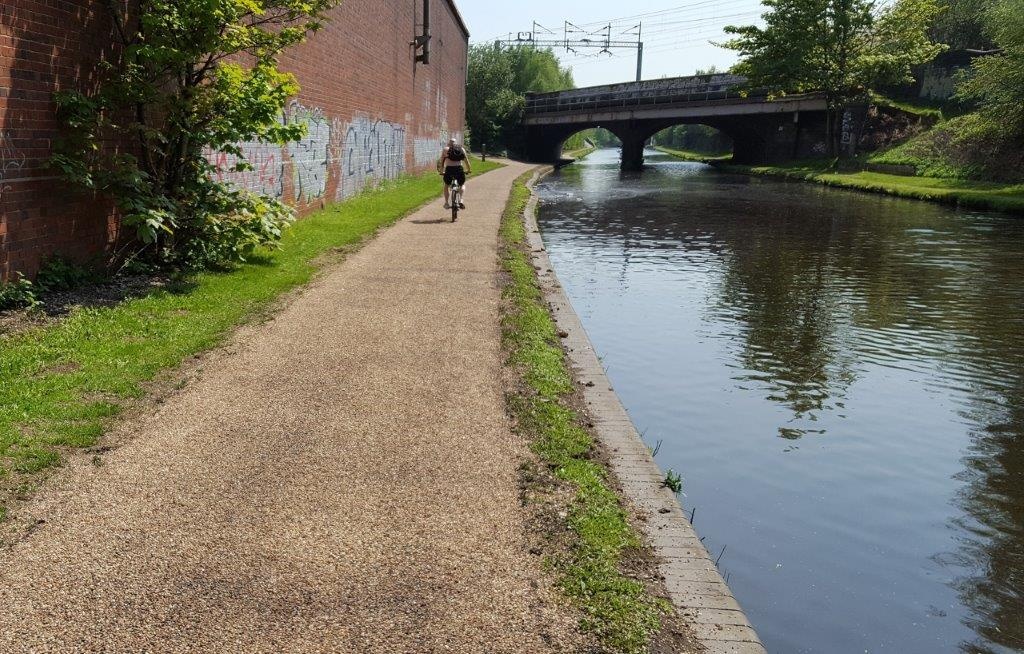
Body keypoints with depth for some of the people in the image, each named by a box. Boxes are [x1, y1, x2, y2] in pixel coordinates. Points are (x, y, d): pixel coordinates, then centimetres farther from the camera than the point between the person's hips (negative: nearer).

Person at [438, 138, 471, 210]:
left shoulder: (445, 149, 13)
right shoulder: (462, 149, 16)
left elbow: (442, 162, 15)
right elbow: (466, 160, 20)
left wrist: (441, 171, 27)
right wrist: (469, 169, 32)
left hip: (449, 169, -1)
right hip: (459, 169, 1)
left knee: (446, 185, 25)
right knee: (462, 184, 26)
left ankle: (446, 203, 20)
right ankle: (461, 201, 8)